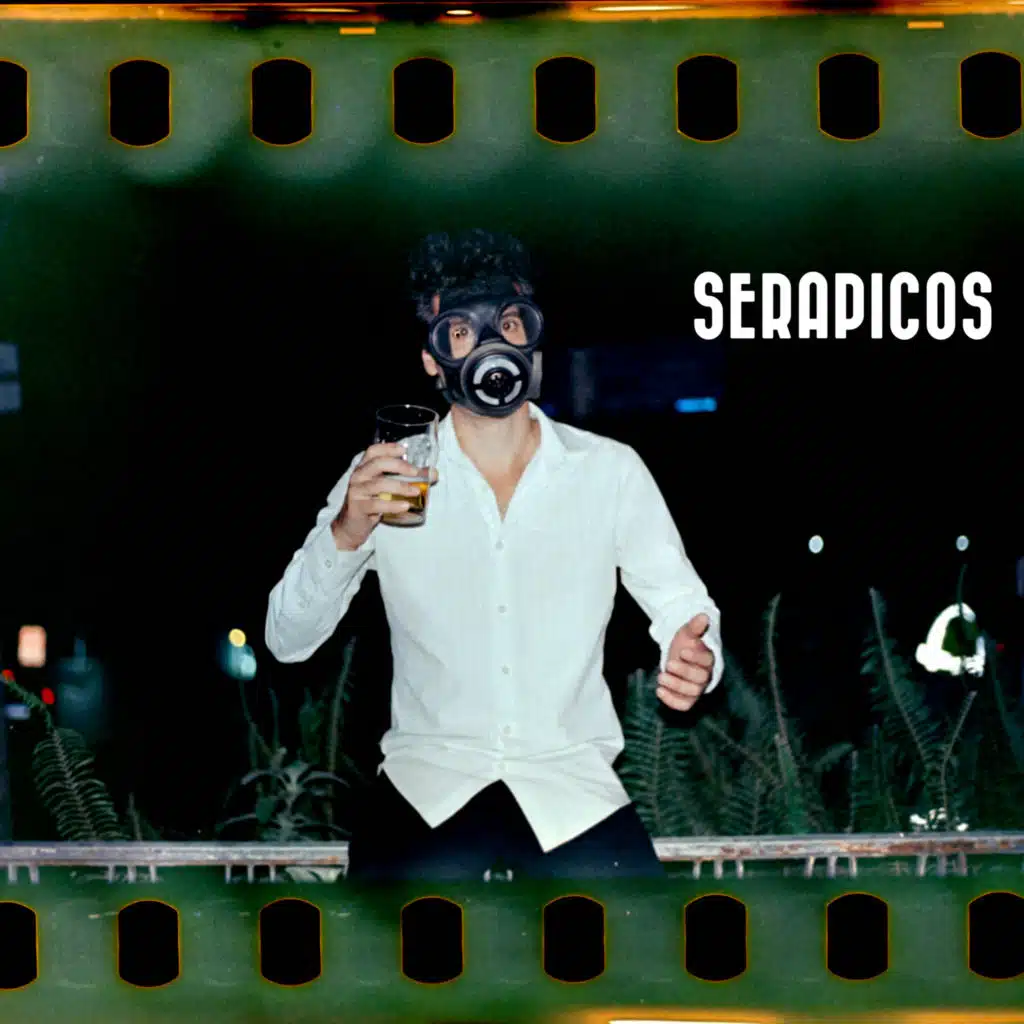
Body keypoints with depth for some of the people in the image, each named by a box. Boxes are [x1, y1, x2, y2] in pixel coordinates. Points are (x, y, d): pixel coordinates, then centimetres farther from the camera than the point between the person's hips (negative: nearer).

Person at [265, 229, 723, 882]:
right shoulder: (386, 475, 3)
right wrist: (346, 534, -18)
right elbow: (288, 639, 1)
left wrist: (694, 656, -18)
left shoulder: (612, 470, 4)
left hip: (571, 774, 1)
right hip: (429, 773, -1)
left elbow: (682, 606, 6)